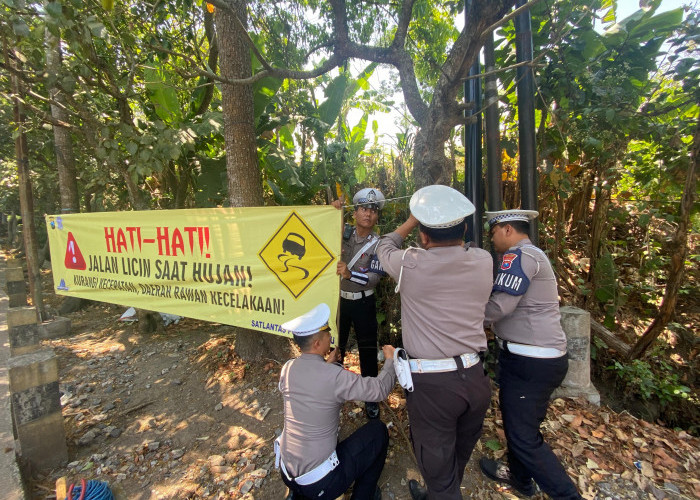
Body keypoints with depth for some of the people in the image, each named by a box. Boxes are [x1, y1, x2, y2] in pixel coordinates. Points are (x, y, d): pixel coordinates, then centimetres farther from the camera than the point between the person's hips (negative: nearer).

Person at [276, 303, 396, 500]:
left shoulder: (287, 368, -7)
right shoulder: (334, 376, -24)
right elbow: (380, 389, -16)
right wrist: (390, 359, 0)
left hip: (287, 475, 6)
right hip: (321, 484, -6)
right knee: (377, 430, 8)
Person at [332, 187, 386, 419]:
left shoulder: (377, 244, -10)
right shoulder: (343, 232, -2)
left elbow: (374, 278, -17)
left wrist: (349, 274, -36)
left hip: (363, 303, -2)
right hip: (339, 299, 3)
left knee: (368, 350, 7)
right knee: (336, 346, 17)